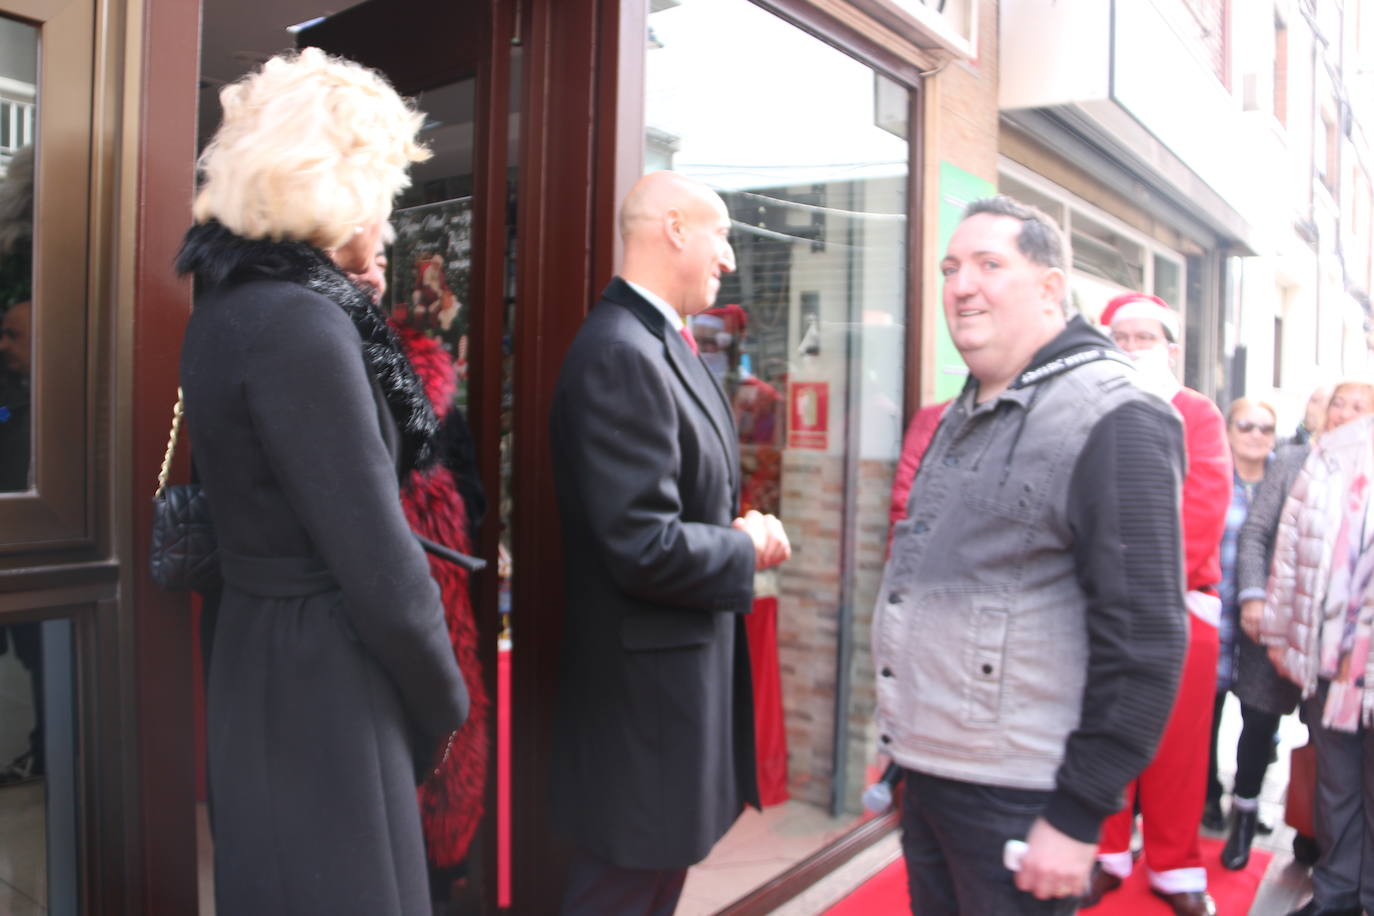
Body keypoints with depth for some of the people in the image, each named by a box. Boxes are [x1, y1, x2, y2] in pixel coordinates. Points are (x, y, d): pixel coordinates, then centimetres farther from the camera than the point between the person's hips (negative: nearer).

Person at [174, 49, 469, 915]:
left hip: (265, 662, 9)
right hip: (323, 682, -9)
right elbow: (379, 568, -22)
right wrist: (444, 701, -7)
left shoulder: (233, 305, 7)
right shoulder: (300, 322, -22)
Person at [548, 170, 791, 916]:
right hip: (647, 690, -10)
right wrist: (745, 548, -11)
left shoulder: (663, 343, 10)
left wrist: (739, 528, 0)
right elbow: (645, 548, -27)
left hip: (683, 670, 10)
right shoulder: (621, 354, -22)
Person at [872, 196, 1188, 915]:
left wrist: (1079, 816, -17)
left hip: (1017, 800, -8)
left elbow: (1143, 640, -18)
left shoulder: (1115, 421, -15)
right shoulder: (964, 415, 11)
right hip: (926, 772, 8)